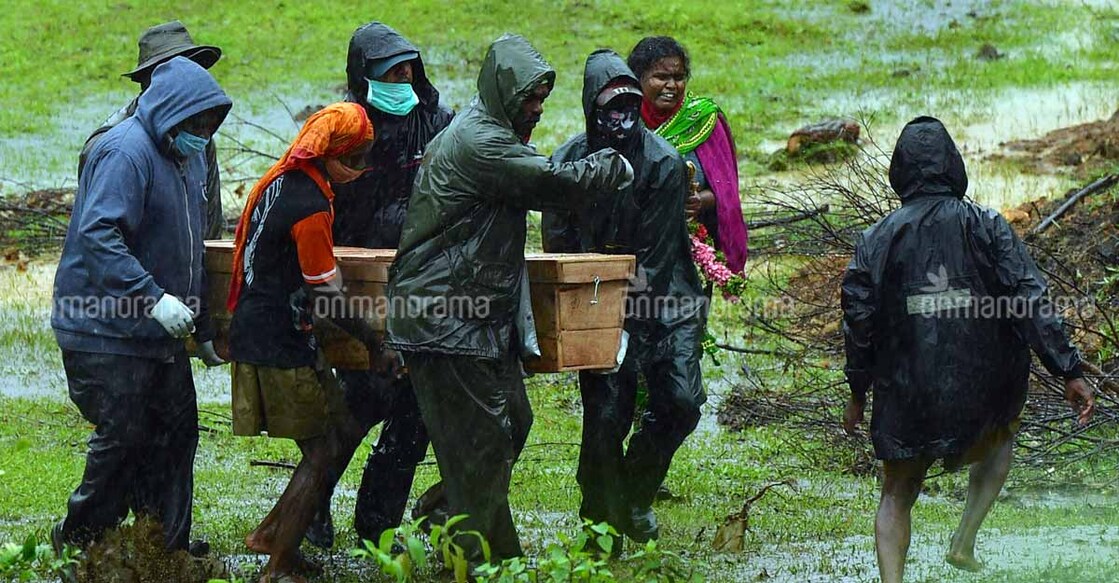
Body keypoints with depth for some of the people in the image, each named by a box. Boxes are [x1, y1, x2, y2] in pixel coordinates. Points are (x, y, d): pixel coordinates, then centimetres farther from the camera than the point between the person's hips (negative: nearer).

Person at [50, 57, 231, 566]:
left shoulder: (188, 158, 14)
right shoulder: (126, 152, -17)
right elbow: (97, 236, -28)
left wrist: (203, 328, 23)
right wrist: (154, 298, -32)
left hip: (159, 332, 9)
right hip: (108, 333, -9)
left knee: (176, 429, 9)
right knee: (123, 437, -6)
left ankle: (168, 544, 17)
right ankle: (79, 539, 9)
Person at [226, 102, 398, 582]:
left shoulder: (281, 179, 8)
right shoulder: (311, 206, -20)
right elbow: (328, 299, -17)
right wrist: (375, 345, -9)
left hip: (252, 331, 9)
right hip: (283, 344, -9)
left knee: (327, 441, 16)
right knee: (323, 450, -2)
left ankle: (269, 534, 22)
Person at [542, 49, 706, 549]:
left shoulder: (663, 163, -9)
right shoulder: (568, 161, -3)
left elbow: (655, 253, -9)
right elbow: (558, 244, 2)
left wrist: (631, 299, -16)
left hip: (663, 302, 0)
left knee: (681, 402, -10)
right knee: (606, 415, -7)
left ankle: (636, 494, 16)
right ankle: (602, 526, 10)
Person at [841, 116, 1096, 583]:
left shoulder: (877, 240, -1)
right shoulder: (985, 225, -4)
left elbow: (859, 320, 0)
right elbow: (1031, 300, -10)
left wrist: (858, 393, 13)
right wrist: (1069, 372, -9)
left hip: (905, 397, 0)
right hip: (983, 386, 0)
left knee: (897, 496, 15)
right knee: (1001, 438, 32)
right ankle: (965, 541, 19)